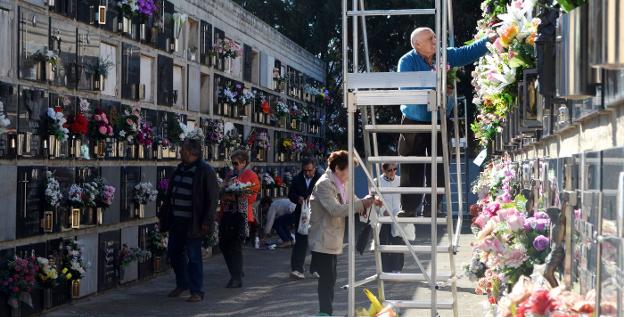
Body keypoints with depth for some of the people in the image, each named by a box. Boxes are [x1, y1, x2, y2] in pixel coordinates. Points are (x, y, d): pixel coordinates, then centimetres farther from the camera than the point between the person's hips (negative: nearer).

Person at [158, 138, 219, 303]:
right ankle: (182, 284, 33)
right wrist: (164, 215, 17)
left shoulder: (205, 171, -13)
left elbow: (212, 198, -15)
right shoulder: (180, 168, 11)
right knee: (174, 252, 15)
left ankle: (197, 291, 8)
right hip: (176, 220, 8)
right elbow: (170, 194, 18)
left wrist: (206, 221, -19)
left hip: (193, 222, -8)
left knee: (193, 256, -2)